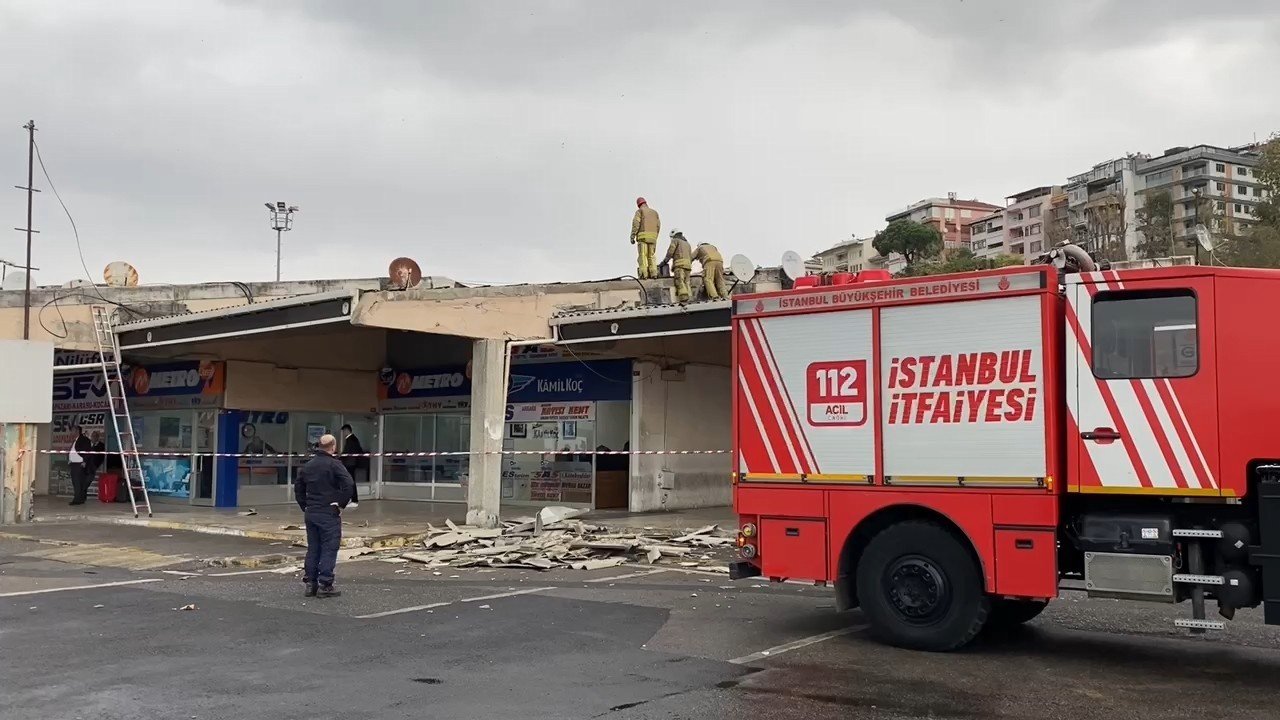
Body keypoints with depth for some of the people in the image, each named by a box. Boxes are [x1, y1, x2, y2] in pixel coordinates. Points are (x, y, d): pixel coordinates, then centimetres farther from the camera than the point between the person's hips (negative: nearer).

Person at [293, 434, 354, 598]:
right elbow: (349, 486, -21)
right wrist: (341, 504, -10)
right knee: (329, 548, -2)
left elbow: (298, 487, 19)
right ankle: (325, 585, -4)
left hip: (310, 513, 7)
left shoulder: (308, 465, 12)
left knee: (312, 548, 13)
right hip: (329, 514, -7)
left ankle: (310, 584, 15)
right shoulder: (334, 464, -10)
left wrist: (305, 506, 18)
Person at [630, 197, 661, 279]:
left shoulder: (639, 211, 6)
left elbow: (636, 224, -7)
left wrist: (632, 237, -9)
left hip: (643, 235, -4)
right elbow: (658, 225, 13)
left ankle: (644, 274, -18)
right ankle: (653, 273, -6)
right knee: (651, 256, 8)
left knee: (643, 255, -7)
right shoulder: (654, 212, 20)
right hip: (653, 236, 4)